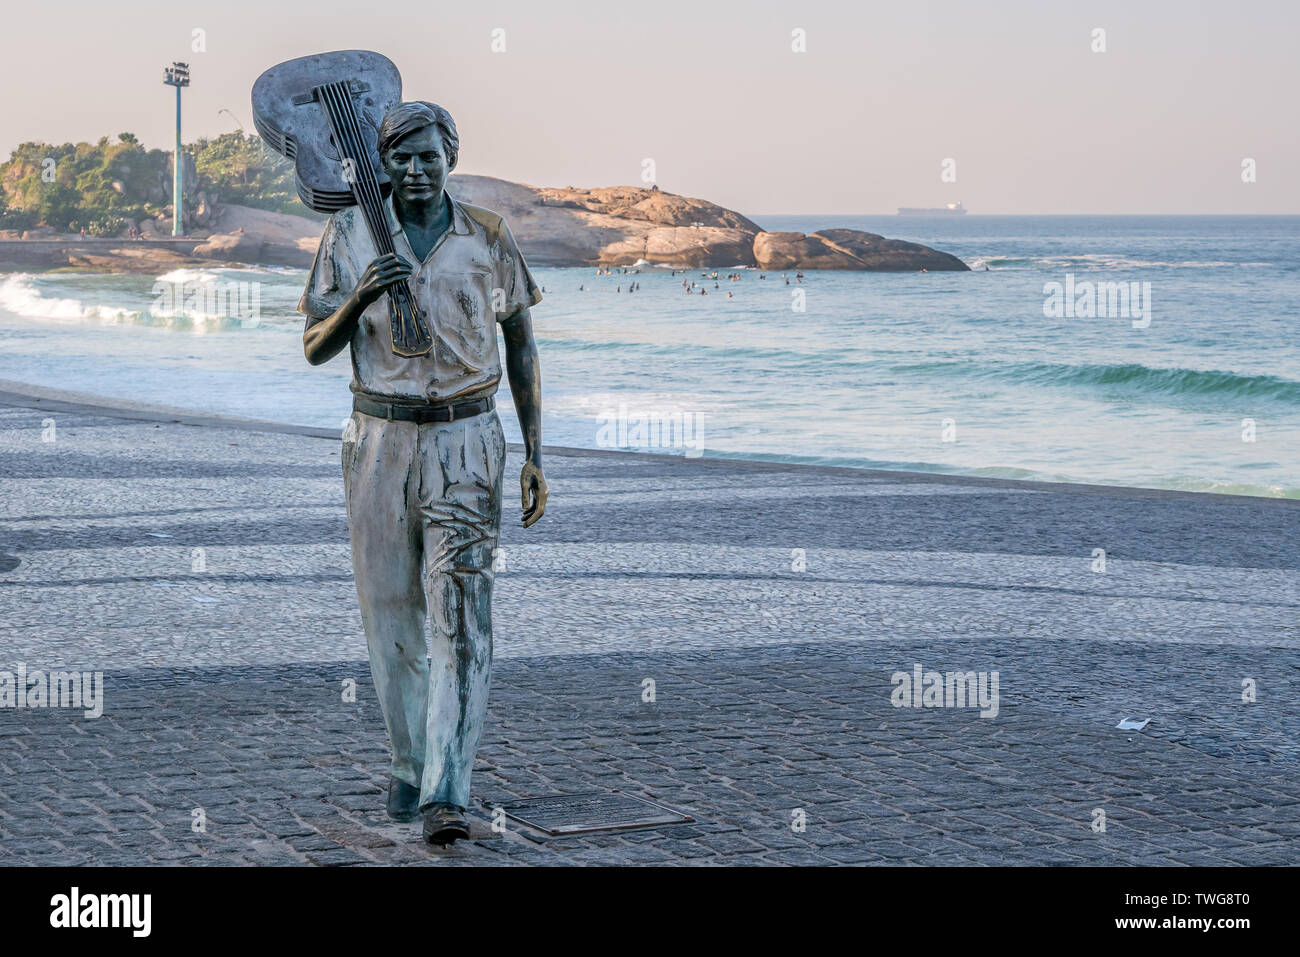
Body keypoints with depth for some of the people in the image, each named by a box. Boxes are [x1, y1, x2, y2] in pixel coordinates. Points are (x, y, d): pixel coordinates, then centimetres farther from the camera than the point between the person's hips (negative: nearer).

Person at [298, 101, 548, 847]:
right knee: (391, 619, 9)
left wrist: (536, 456, 3)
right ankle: (410, 765, 27)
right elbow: (316, 349, 1)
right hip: (380, 441, 2)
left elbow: (522, 345, 8)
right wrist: (360, 296, -20)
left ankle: (448, 796, -17)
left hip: (465, 445, -1)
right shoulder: (351, 234, 1)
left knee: (461, 622, -12)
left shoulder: (490, 238, 1)